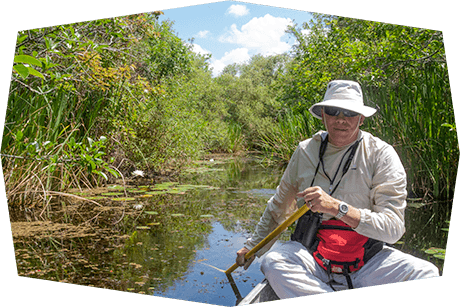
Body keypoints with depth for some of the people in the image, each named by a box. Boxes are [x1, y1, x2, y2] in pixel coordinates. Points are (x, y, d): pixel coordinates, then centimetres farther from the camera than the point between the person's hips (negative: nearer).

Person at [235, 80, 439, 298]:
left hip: (367, 261, -1)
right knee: (272, 262, -28)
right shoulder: (305, 151, 5)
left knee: (426, 273, -26)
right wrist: (252, 247, 20)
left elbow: (393, 227, -13)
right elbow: (279, 206, 19)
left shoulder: (382, 155, -4)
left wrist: (338, 208, -28)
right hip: (313, 259, 1)